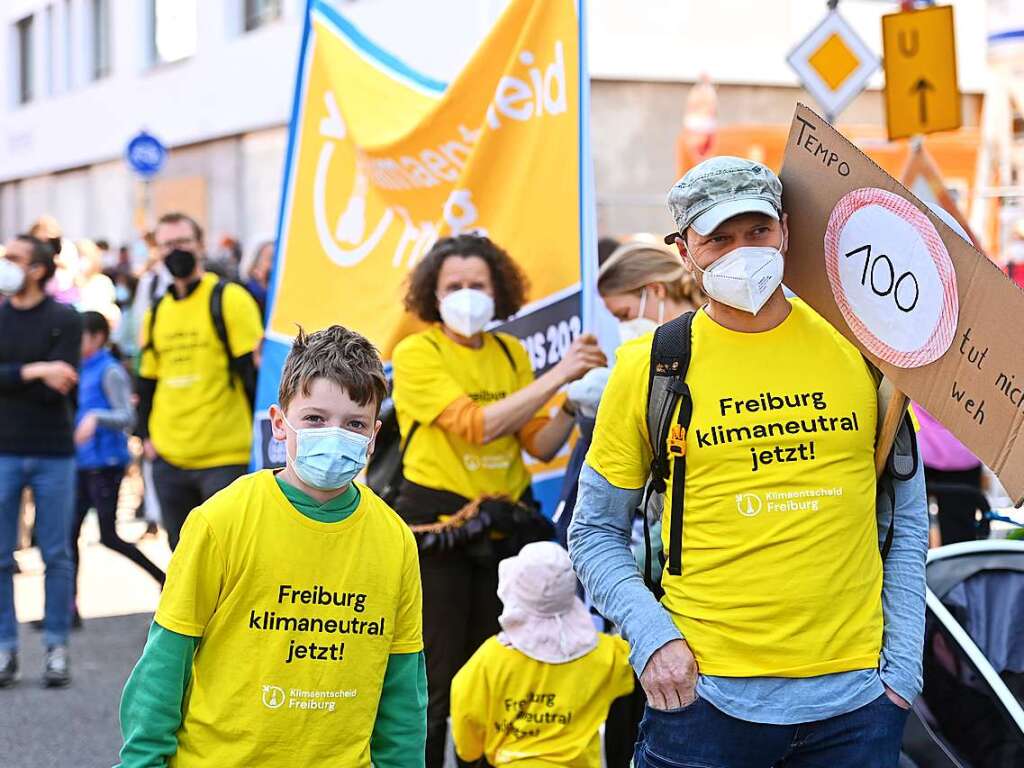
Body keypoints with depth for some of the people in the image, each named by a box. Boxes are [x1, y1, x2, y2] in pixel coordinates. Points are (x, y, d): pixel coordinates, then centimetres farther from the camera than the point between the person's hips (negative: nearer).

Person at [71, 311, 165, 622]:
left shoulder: (110, 371, -10)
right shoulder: (84, 371, 14)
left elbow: (127, 417, -16)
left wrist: (95, 418, -30)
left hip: (105, 464, -8)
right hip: (83, 464, 8)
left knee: (108, 536, -6)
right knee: (70, 532, 4)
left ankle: (167, 581, 8)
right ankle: (70, 608, 7)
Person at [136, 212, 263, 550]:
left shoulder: (229, 300, -4)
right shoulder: (156, 313, 14)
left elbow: (257, 370, -8)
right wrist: (146, 435, 12)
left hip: (225, 458, -6)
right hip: (169, 459, 6)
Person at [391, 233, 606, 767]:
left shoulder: (511, 353, 8)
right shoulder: (416, 353, -8)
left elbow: (540, 445, 5)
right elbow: (477, 425, -21)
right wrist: (556, 374, -21)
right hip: (437, 523, -5)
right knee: (433, 683, -2)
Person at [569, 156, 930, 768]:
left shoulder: (858, 348, 3)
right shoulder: (651, 368, -1)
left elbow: (907, 522, 9)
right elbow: (596, 534, 5)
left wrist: (903, 665, 2)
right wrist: (652, 638, -9)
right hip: (703, 694, -1)